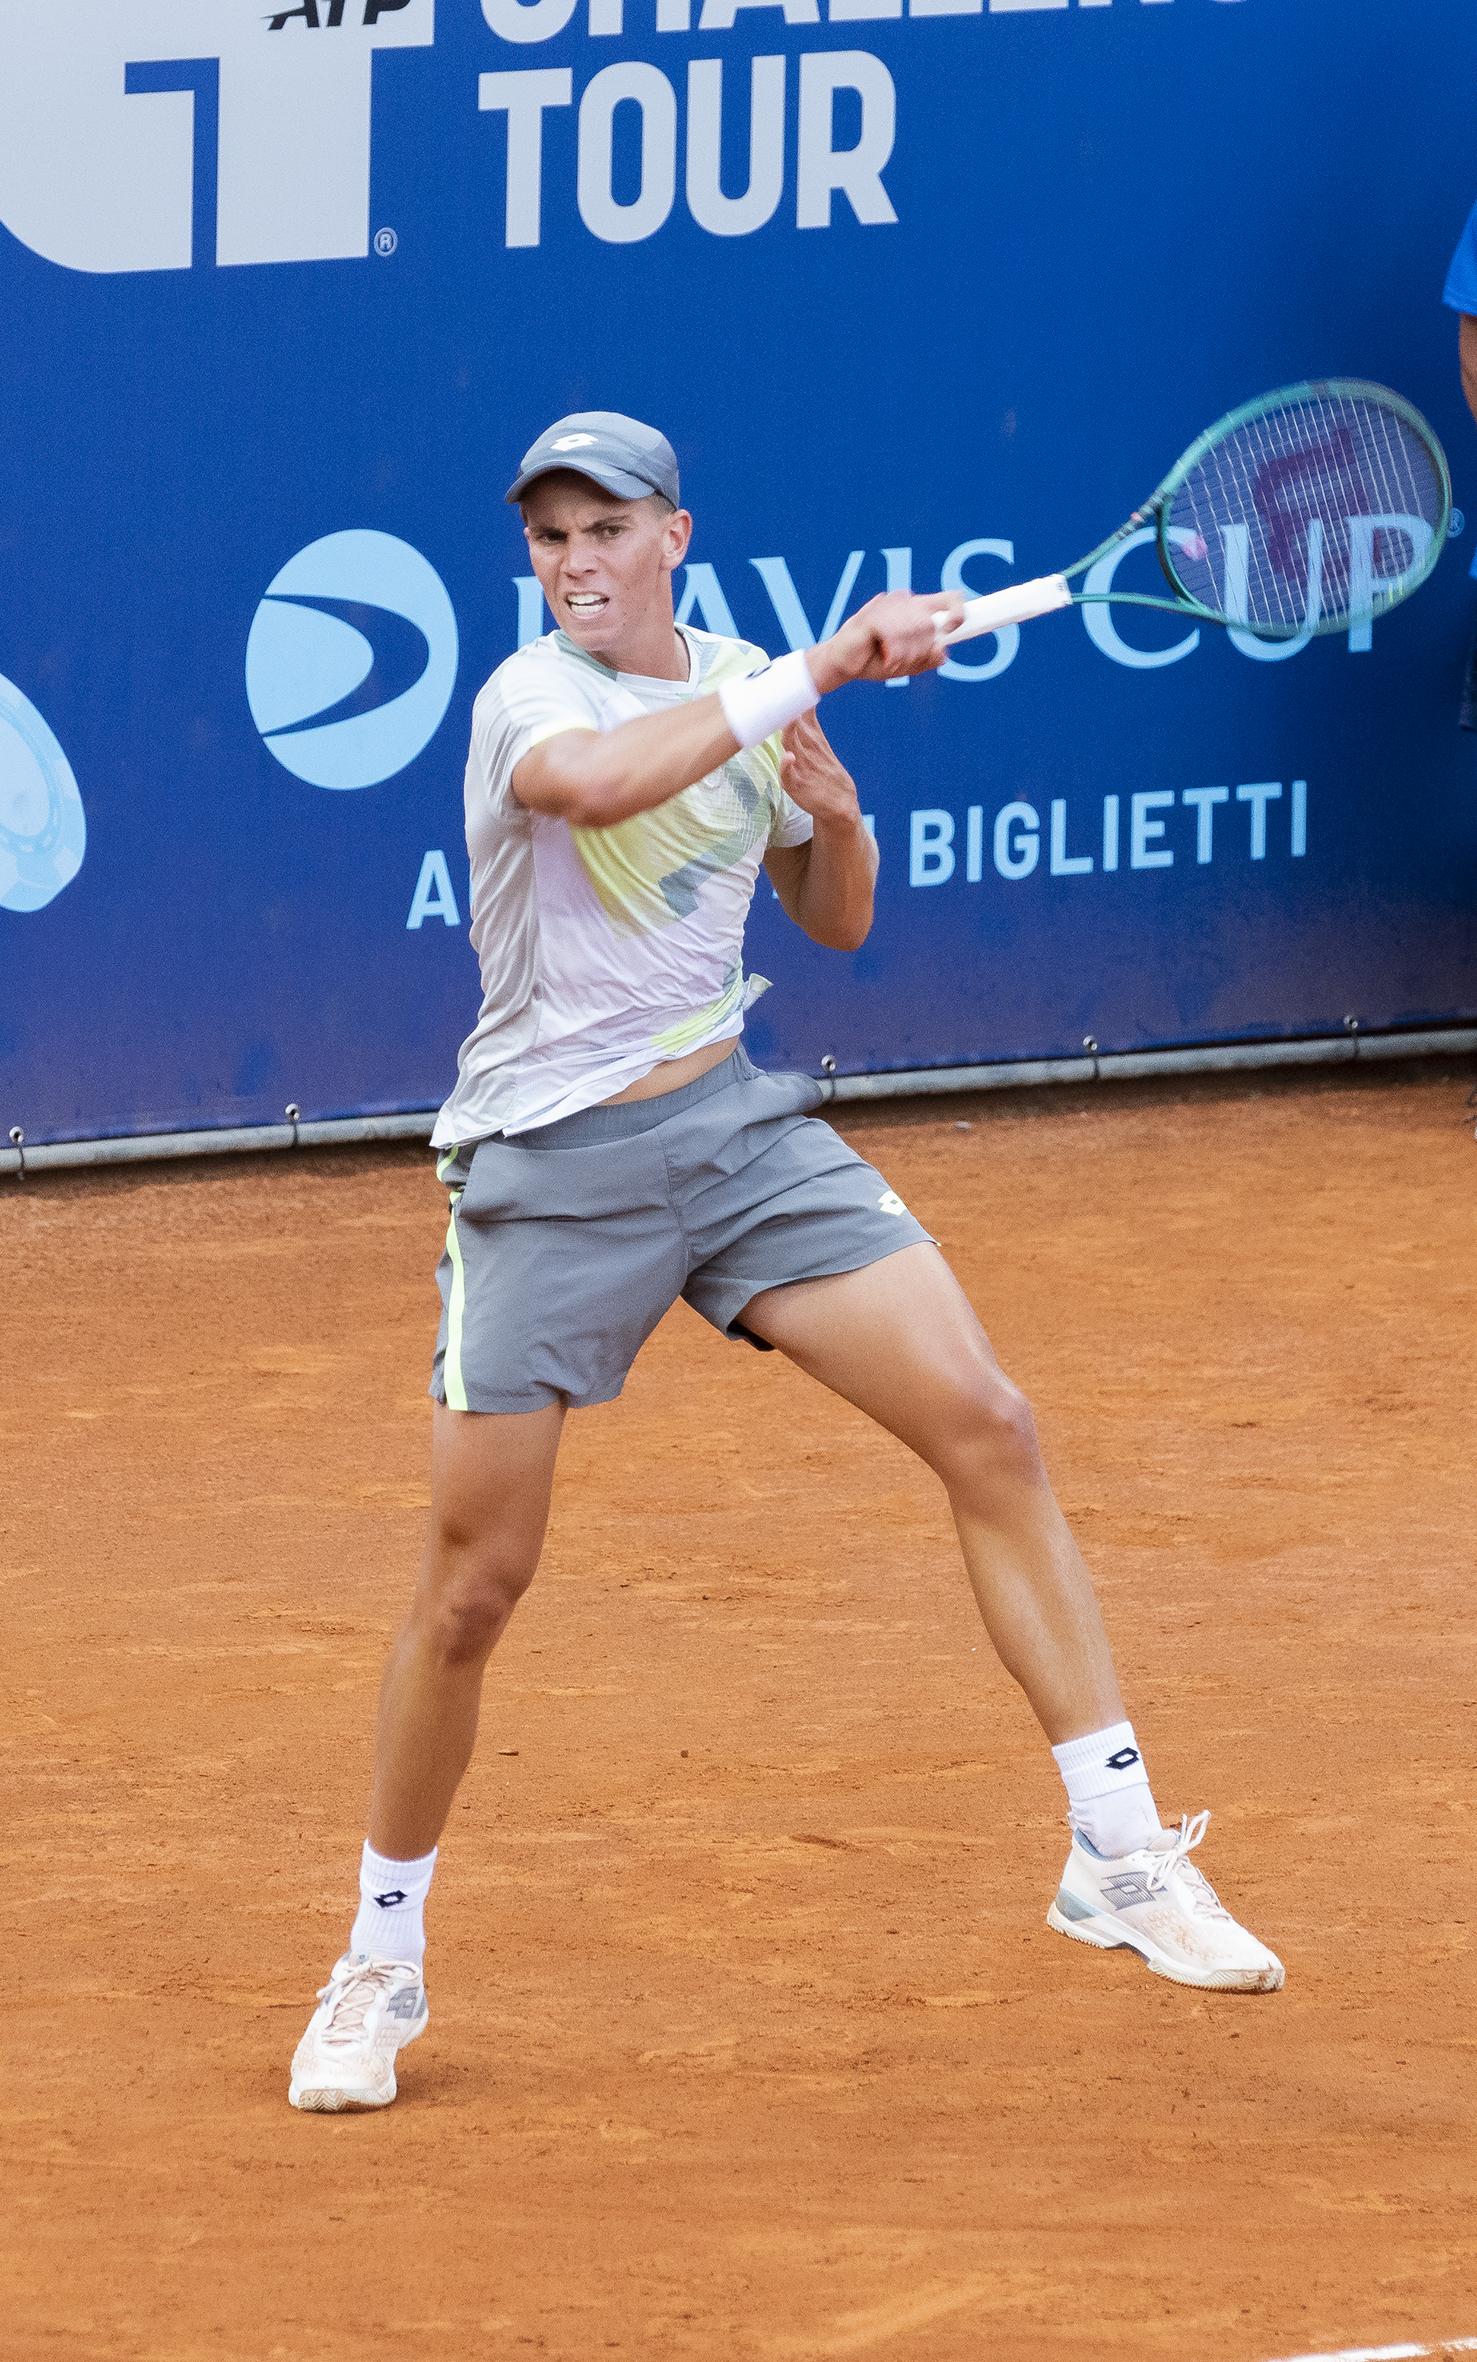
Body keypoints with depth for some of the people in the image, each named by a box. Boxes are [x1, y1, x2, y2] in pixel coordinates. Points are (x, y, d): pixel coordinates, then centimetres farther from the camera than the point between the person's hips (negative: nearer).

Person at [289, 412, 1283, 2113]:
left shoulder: (743, 691, 5)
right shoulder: (532, 697, -14)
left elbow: (835, 921, 17)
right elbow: (596, 777, -40)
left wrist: (836, 811, -5)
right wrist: (820, 672, -36)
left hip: (735, 1125, 5)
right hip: (553, 1170, -5)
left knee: (988, 1431, -7)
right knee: (472, 1584, -3)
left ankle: (1119, 1858, 0)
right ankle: (380, 1960, 17)